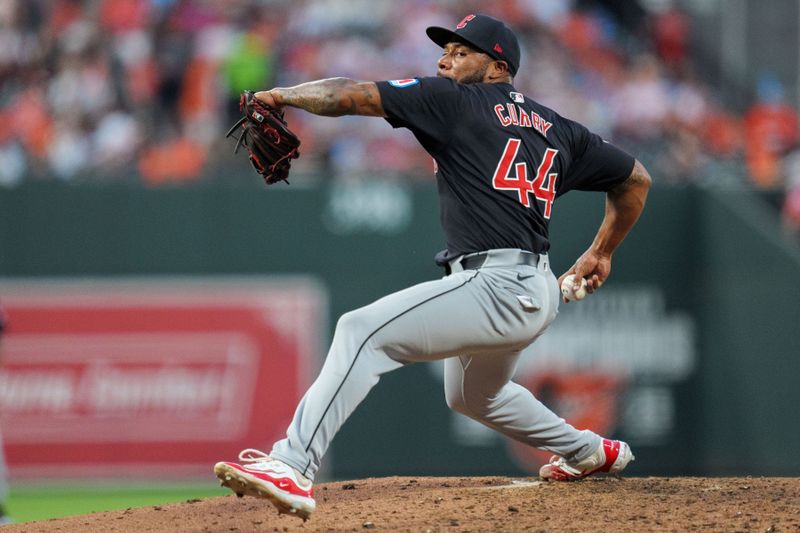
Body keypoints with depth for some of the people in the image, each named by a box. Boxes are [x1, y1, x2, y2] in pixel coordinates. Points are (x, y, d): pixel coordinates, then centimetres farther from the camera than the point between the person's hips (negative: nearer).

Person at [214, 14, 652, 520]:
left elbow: (353, 95, -8)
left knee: (362, 331, -20)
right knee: (473, 394, 36)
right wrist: (602, 253, 34)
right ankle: (591, 452, 51)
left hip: (496, 287, -9)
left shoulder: (455, 100, -1)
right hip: (537, 293, 9)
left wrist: (281, 96, 1)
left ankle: (292, 468, -36)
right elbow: (636, 179, 25)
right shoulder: (558, 130, 19)